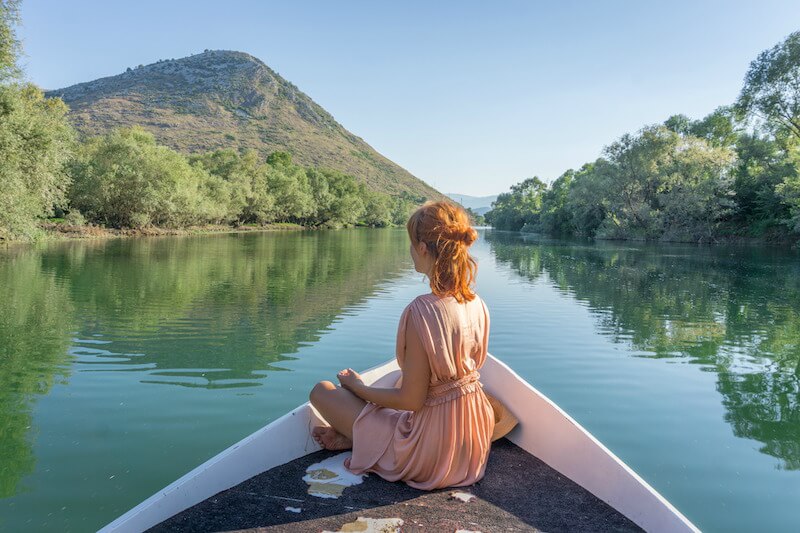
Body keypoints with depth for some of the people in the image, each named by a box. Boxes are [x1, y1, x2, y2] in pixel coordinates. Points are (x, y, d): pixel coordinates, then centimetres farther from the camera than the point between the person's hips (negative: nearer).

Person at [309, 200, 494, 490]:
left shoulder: (421, 311, -29)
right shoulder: (477, 305, -5)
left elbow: (411, 400, -23)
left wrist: (357, 386, -4)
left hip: (431, 455, -7)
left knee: (322, 391, 4)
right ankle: (354, 435, 23)